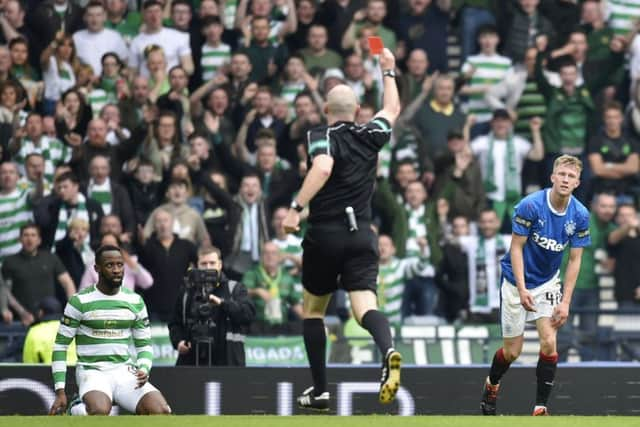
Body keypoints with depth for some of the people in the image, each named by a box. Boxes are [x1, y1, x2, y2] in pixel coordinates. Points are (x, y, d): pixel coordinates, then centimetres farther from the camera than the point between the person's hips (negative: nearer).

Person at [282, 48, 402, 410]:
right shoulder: (370, 136, 8)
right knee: (365, 307, -9)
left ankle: (320, 390, 16)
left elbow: (323, 167, -26)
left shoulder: (321, 136, -5)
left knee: (313, 310, 15)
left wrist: (296, 208, -30)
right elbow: (392, 110, 29)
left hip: (325, 235, -3)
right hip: (362, 236, 3)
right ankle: (389, 351, -43)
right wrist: (389, 71, 41)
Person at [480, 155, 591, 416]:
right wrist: (522, 290, -23)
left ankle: (540, 408, -5)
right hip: (517, 281, -3)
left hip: (548, 282, 3)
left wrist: (565, 302, -10)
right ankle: (491, 385, 35)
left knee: (549, 343, -13)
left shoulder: (580, 215, -10)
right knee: (512, 351, 3)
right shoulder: (530, 205, -21)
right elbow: (516, 248, -15)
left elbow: (574, 260, -4)